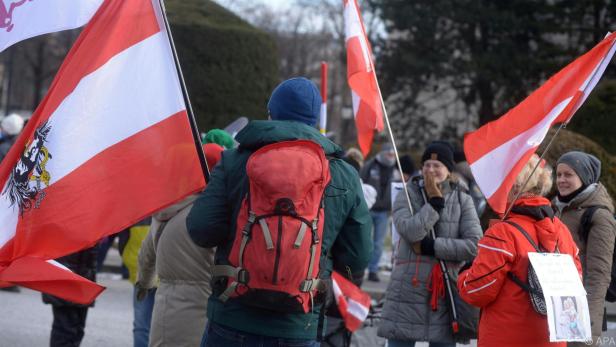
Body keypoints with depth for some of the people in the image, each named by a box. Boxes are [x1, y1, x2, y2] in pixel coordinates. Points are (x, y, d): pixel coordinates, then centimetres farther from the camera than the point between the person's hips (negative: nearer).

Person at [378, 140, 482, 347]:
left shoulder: (462, 200, 5)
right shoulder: (408, 195, 4)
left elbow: (475, 245, -7)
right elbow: (410, 230, -15)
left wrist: (431, 246, -10)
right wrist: (435, 202, -10)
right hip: (408, 291, 0)